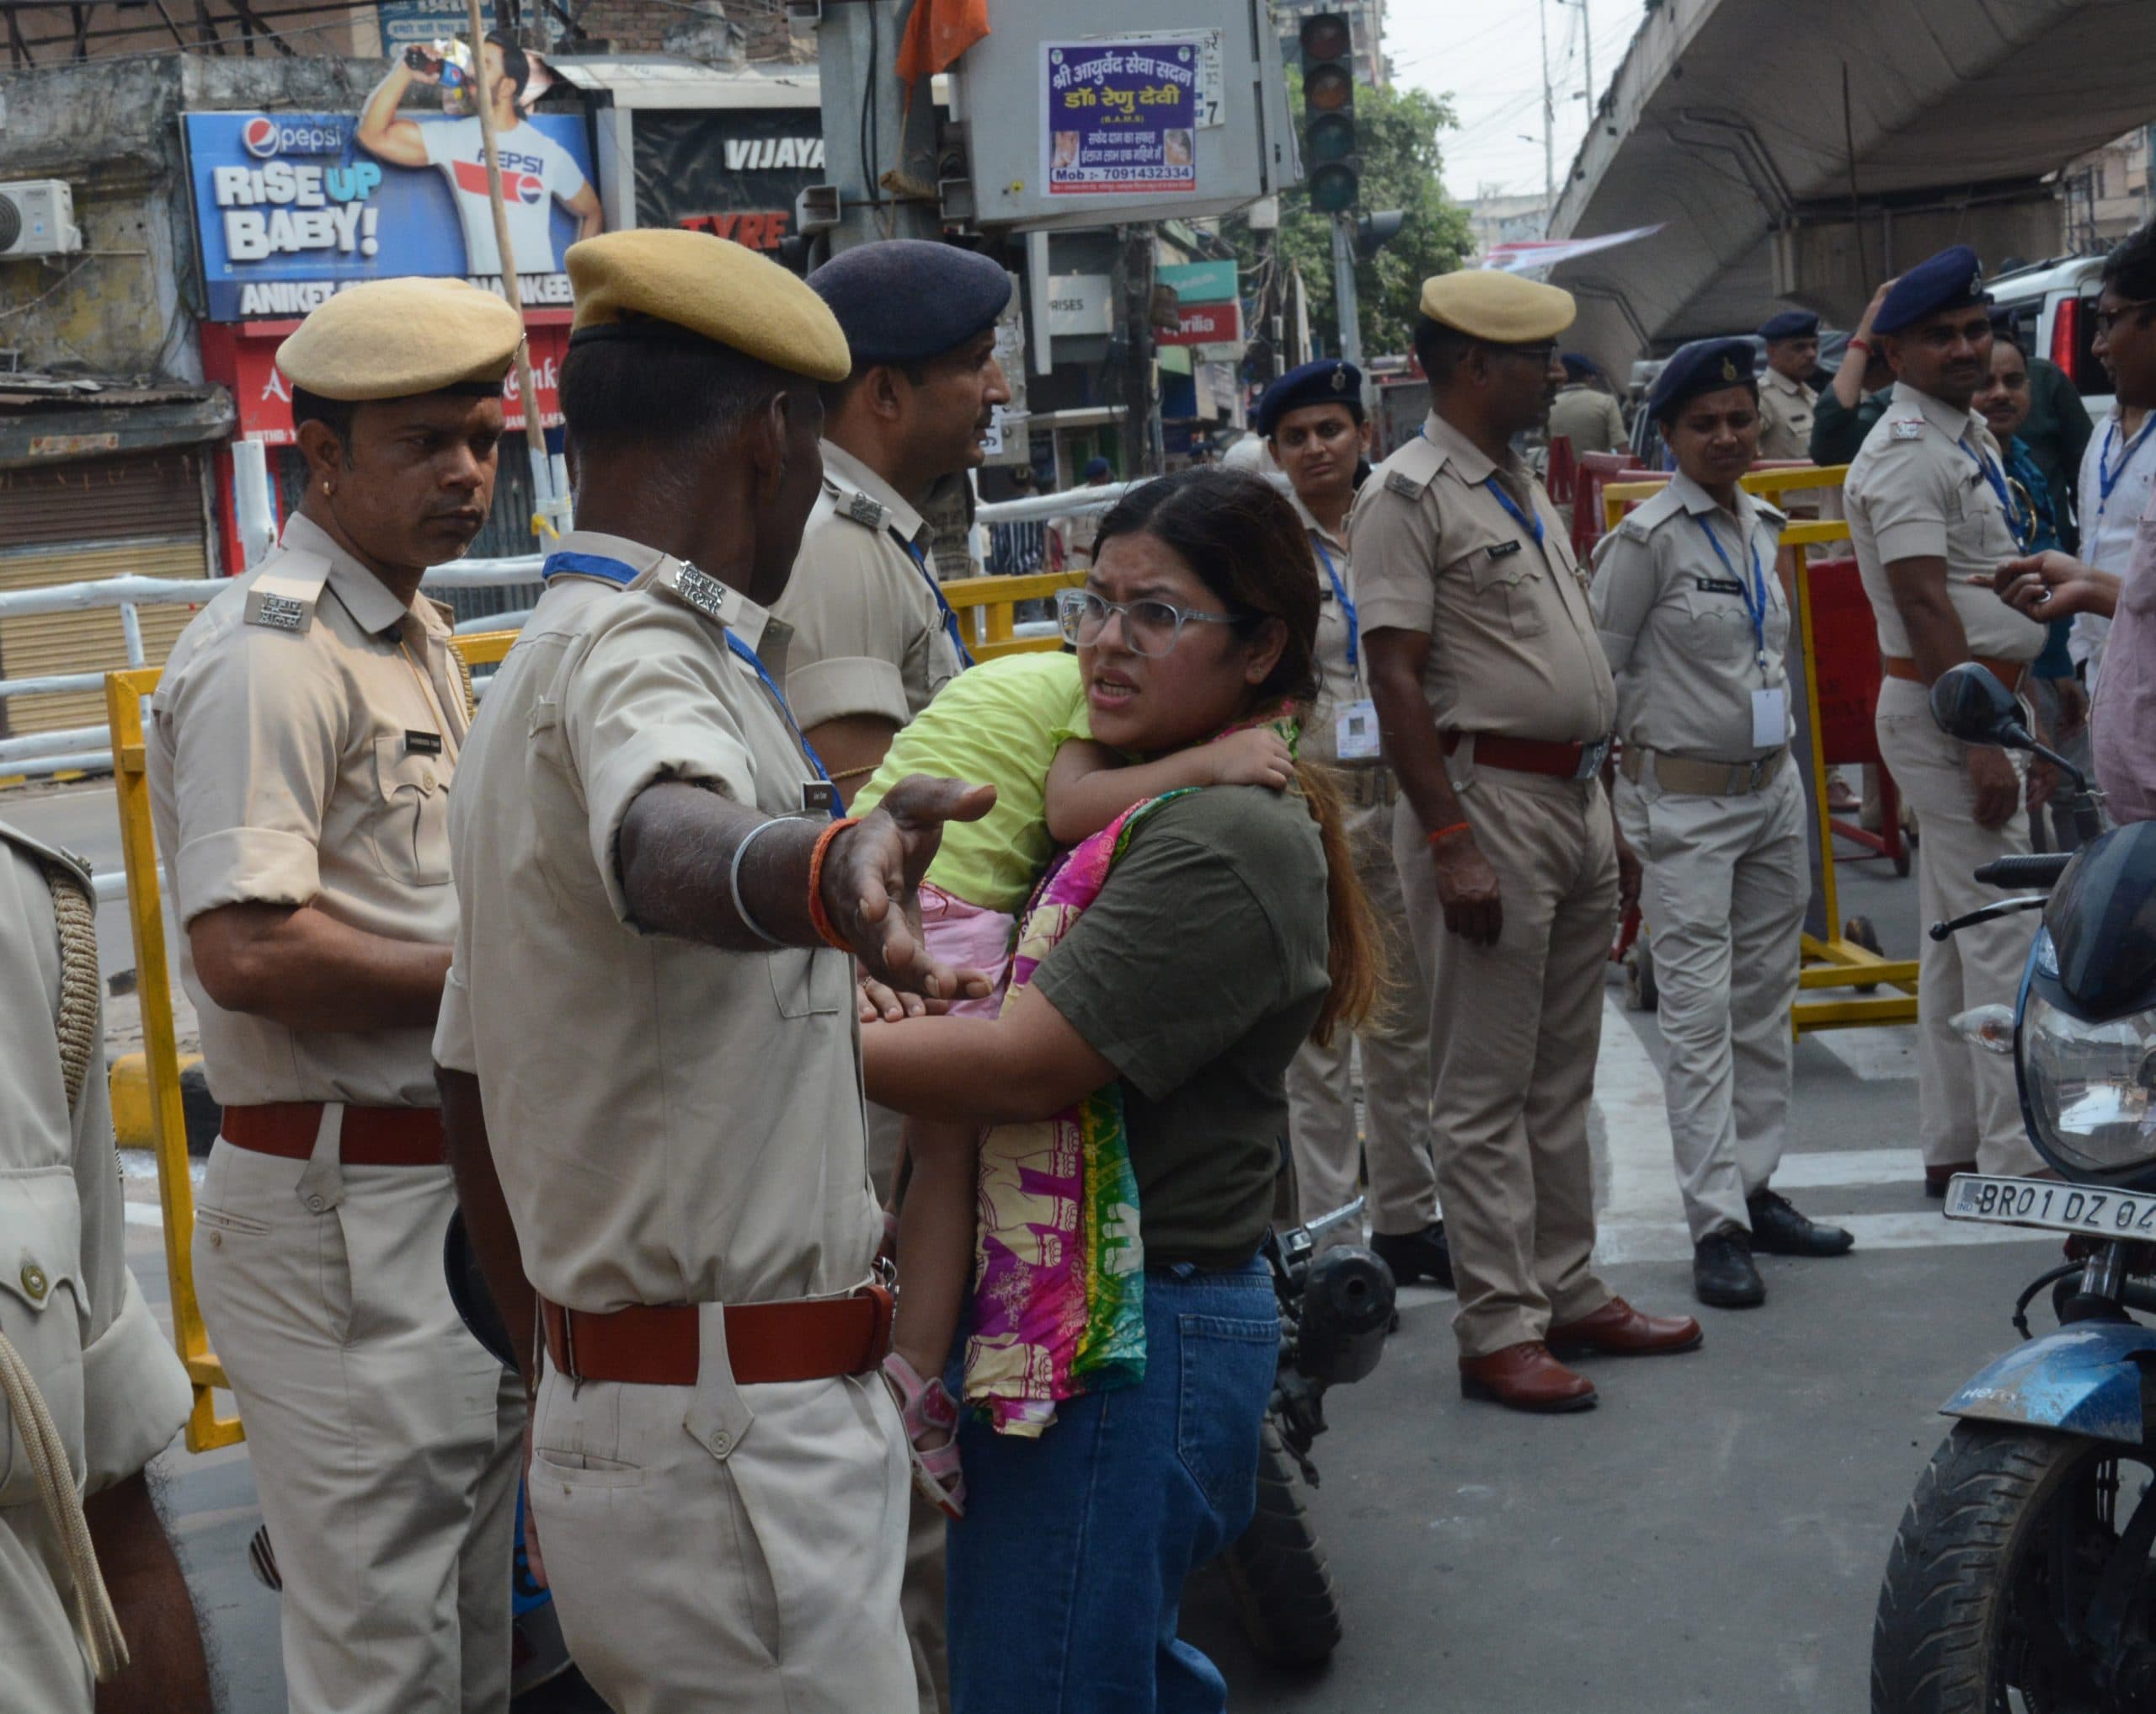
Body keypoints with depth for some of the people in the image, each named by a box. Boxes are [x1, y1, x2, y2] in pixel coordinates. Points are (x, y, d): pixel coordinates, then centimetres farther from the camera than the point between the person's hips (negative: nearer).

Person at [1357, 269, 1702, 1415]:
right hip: (1489, 800, -9)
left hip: (1573, 799, 9)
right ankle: (1499, 1329, 4)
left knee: (1560, 1080, 15)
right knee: (1485, 1091, -2)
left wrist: (1607, 824, 19)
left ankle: (1568, 1290, 25)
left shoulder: (1524, 490, 17)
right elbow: (1396, 679, -17)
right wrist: (1451, 845, -23)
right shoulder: (1409, 495, -10)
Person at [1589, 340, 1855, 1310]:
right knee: (1701, 1018, -5)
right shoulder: (1648, 538, -11)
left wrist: (1776, 751, 17)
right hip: (1686, 803, -7)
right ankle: (1717, 1225, -2)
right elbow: (1599, 672, -10)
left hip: (1773, 789, 7)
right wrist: (1628, 796, -8)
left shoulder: (1764, 527, 10)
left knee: (1766, 1004, 12)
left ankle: (1756, 1190, 23)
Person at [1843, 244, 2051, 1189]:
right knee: (2003, 933, -9)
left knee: (1955, 935, 13)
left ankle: (1952, 1147, 20)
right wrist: (1981, 745, -25)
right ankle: (2017, 1156, -5)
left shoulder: (1971, 436, 16)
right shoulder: (1905, 454, -16)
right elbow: (1924, 606, -22)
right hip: (1944, 710, -10)